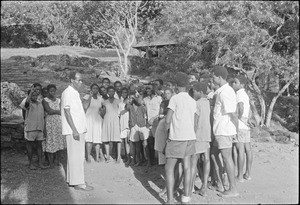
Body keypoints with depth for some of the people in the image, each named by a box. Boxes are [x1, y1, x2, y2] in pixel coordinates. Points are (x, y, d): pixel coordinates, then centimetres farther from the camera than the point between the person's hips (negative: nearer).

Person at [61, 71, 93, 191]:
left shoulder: (75, 93, 18)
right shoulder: (67, 92, -11)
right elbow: (67, 112, -18)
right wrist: (74, 130, -22)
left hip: (79, 129, 10)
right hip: (73, 130, -10)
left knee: (78, 156, 13)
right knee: (76, 156, -7)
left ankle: (71, 180, 22)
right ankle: (78, 182, -3)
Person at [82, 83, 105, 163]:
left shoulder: (100, 99, 15)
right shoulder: (87, 97, 2)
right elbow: (85, 107, -13)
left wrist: (102, 110, 0)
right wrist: (90, 96, -12)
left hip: (98, 120, 4)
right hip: (89, 118, -3)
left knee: (98, 138, -3)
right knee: (89, 138, -11)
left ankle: (97, 156, -1)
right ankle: (88, 156, -7)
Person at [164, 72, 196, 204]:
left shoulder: (175, 98, -8)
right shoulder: (192, 101, 10)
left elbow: (168, 120, -10)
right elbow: (194, 119, 12)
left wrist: (167, 130, 6)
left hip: (177, 137, -6)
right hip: (190, 136, 6)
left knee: (169, 168, 1)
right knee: (187, 167, 8)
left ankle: (170, 199, -3)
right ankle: (186, 197, 10)